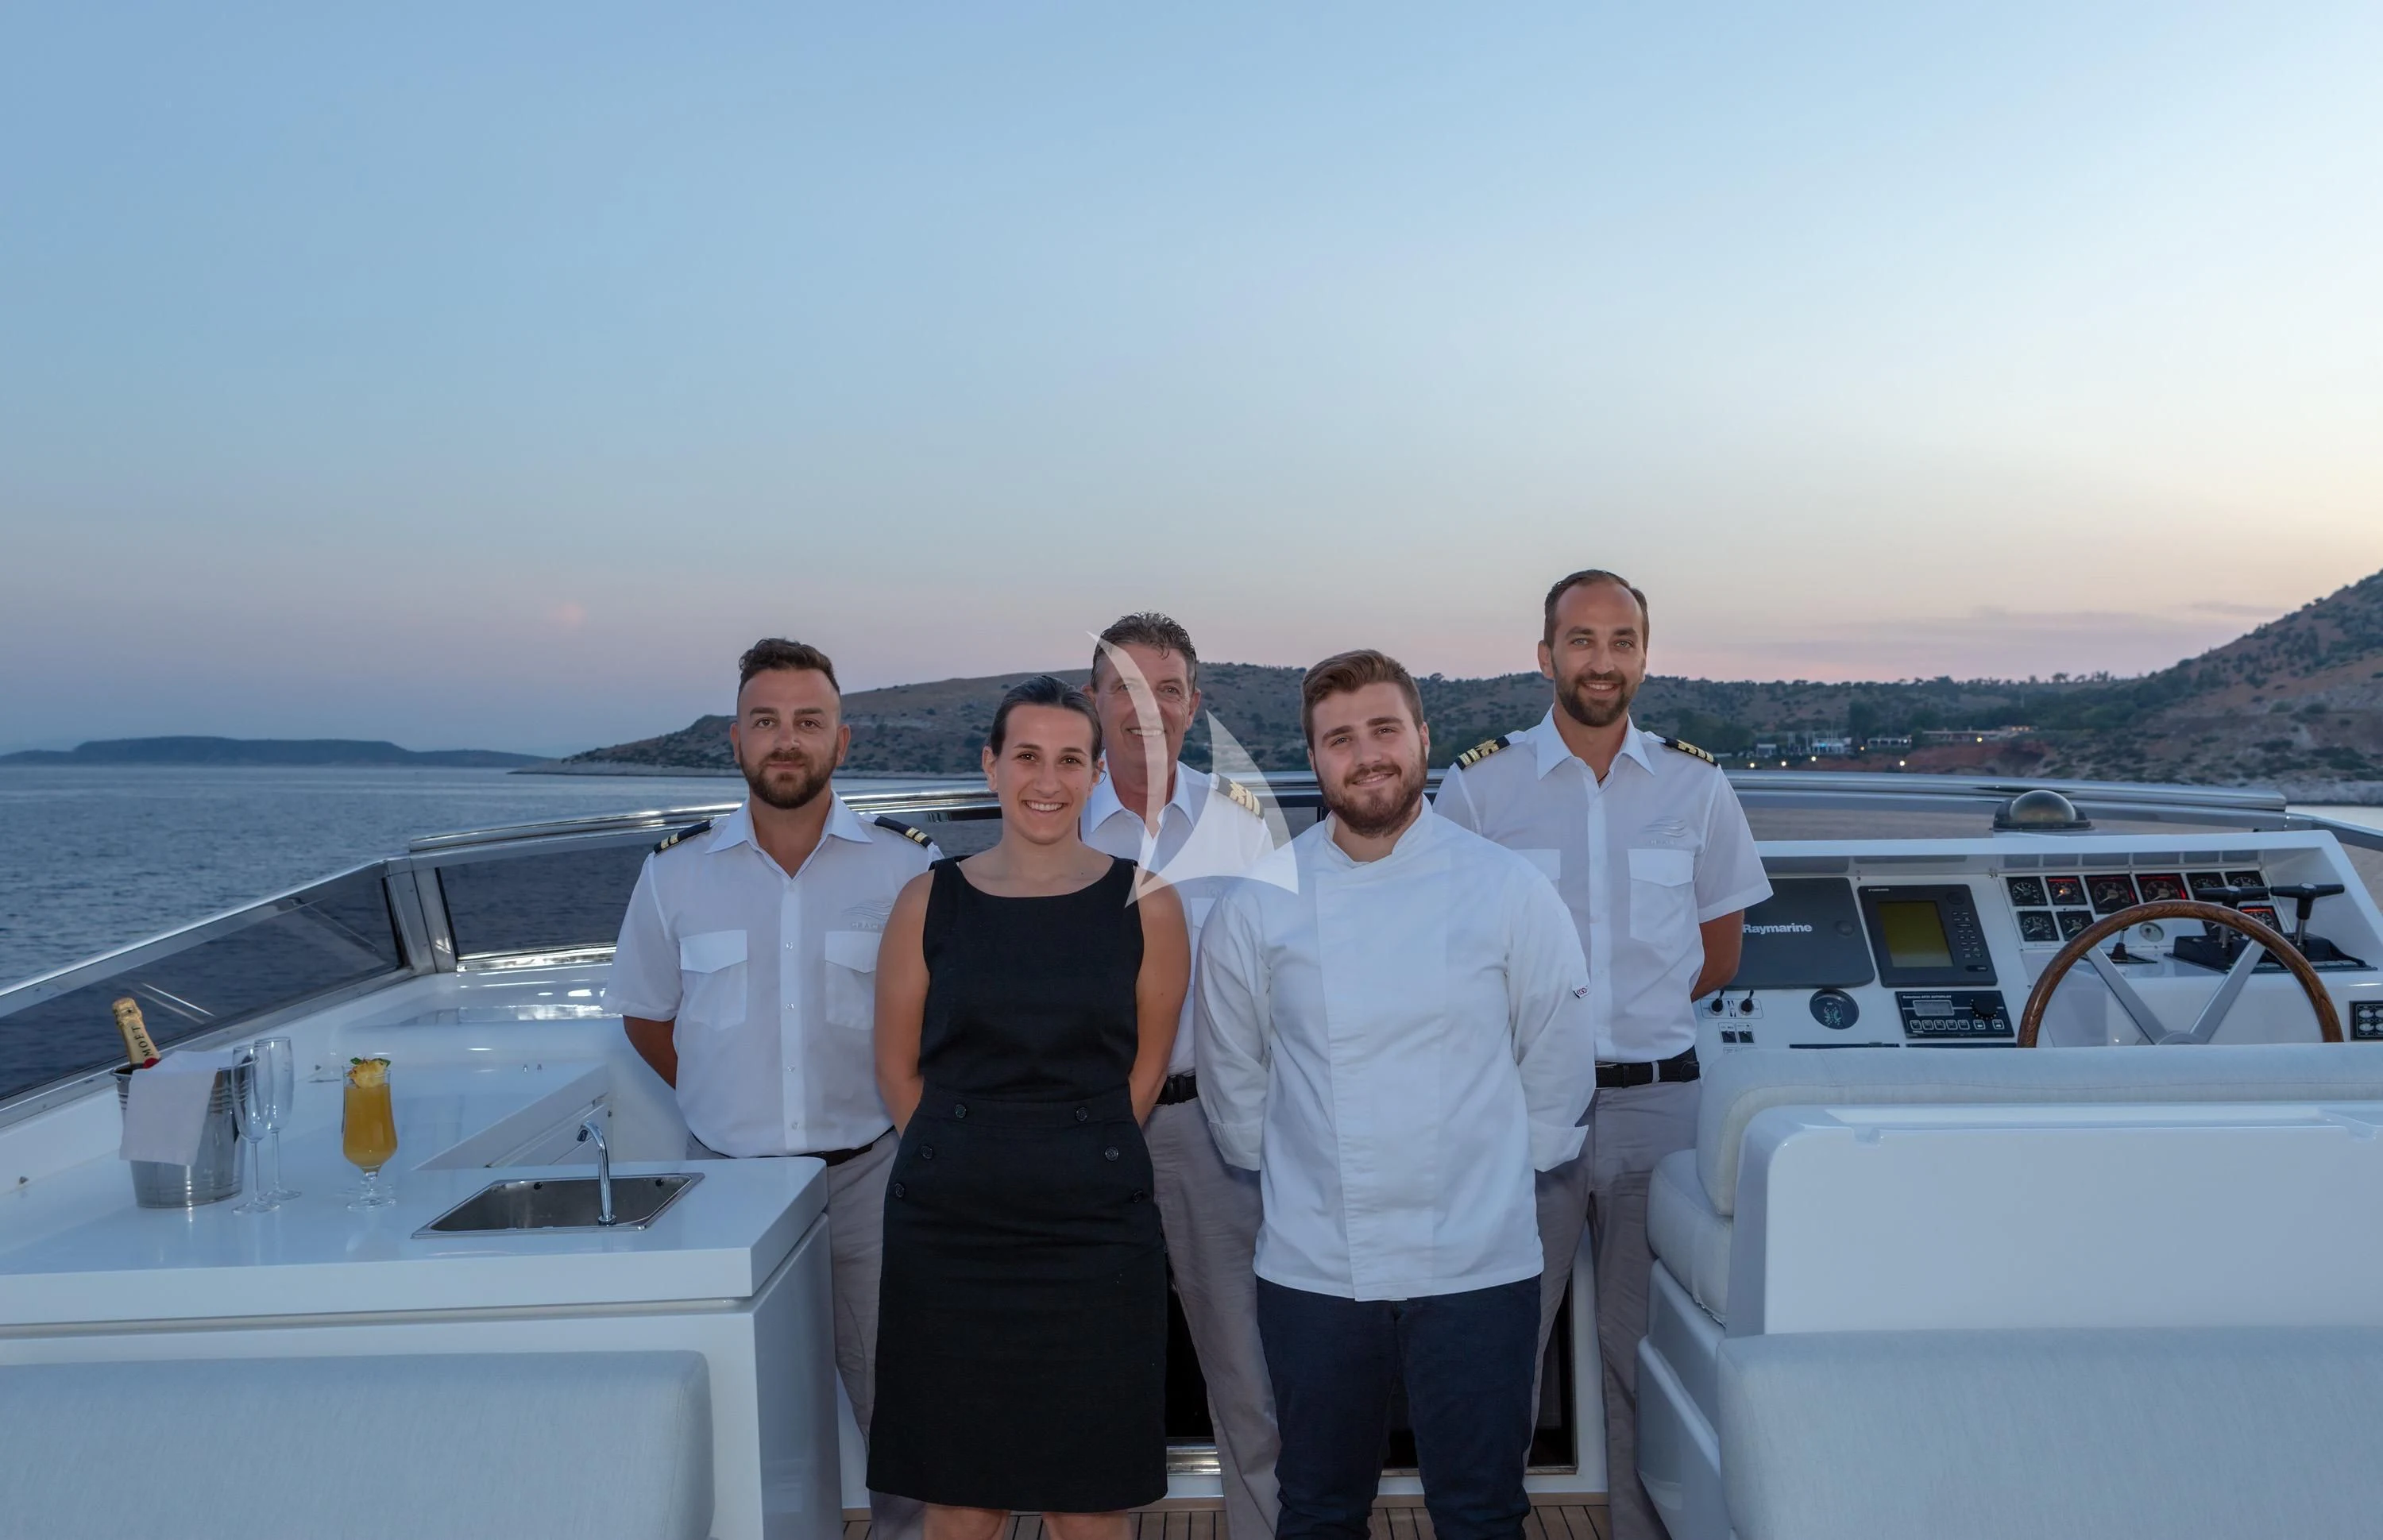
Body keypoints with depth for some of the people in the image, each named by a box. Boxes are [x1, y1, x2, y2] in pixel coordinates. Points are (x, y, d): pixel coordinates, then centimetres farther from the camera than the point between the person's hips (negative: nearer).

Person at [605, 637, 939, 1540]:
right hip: (728, 1175, 2)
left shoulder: (904, 865, -4)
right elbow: (644, 1013, 14)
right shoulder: (676, 872, 1)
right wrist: (726, 1101, 8)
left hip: (868, 1174, -1)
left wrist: (905, 1115, 2)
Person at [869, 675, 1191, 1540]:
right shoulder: (931, 901, 2)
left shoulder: (1145, 905, -1)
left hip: (1094, 1234, -1)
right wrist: (966, 1166, 4)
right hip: (946, 1234, 1)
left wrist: (1082, 1166, 4)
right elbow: (896, 1065, 8)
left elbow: (1145, 1069, 6)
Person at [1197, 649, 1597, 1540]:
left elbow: (1556, 1067, 6)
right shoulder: (1258, 905, -1)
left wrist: (1502, 1176, 7)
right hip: (1311, 1267, 1)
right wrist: (1292, 1173, 10)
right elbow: (1232, 1078, 10)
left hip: (1477, 1264, -1)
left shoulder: (1507, 890, -3)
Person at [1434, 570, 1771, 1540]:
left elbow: (1719, 954, 14)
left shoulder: (1696, 786, 6)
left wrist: (1617, 1010, 7)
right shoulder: (1480, 785, -1)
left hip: (1659, 1099, 2)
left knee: (1647, 1345, 13)